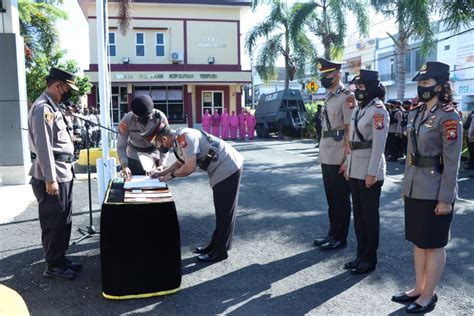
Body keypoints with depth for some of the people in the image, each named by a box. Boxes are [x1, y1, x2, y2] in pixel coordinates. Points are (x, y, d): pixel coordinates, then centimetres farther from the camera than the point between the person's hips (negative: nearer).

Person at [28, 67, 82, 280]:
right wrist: (50, 180, -22)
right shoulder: (43, 108, -17)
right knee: (53, 222, 1)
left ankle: (60, 259, 29)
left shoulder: (53, 107, 15)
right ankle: (53, 266, 14)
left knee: (63, 220, 17)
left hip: (63, 173, 10)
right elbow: (43, 147, -22)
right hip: (52, 176, -10)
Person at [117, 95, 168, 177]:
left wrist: (162, 165, -25)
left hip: (155, 157, 0)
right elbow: (121, 147, -19)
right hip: (134, 158, 0)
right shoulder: (127, 120, -23)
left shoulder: (160, 117, -23)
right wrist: (124, 166, -32)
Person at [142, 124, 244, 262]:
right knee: (221, 210, 18)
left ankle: (220, 251, 12)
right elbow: (180, 162, 21)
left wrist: (172, 175, -8)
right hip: (221, 170, 10)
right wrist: (162, 173, 13)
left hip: (228, 169, -10)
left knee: (225, 211, 1)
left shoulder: (185, 137, -24)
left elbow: (190, 168, -24)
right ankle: (215, 245, 30)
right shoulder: (178, 139, 6)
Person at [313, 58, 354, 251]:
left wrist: (347, 159, -18)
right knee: (331, 198, 16)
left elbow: (350, 130, -15)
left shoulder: (346, 97, -11)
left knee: (341, 199, 2)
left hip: (339, 159, -8)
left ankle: (340, 238, 13)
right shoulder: (329, 97, 15)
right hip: (326, 157, 9)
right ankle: (332, 233, 27)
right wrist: (323, 154, 16)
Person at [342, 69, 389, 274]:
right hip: (355, 170, 8)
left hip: (369, 171, -8)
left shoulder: (378, 110, -13)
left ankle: (370, 259, 16)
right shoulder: (359, 108, 12)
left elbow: (379, 144, -17)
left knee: (369, 216, 3)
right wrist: (348, 163, 16)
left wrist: (372, 173, -19)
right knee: (358, 214, 14)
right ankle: (361, 255, 26)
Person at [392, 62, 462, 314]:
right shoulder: (415, 113, 9)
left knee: (434, 244, 5)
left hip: (435, 191, -8)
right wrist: (406, 186, 16)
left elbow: (452, 162, -16)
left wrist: (445, 198, -16)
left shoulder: (448, 117, -14)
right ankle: (419, 289, 30)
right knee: (418, 241, 16)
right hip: (415, 188, 8)